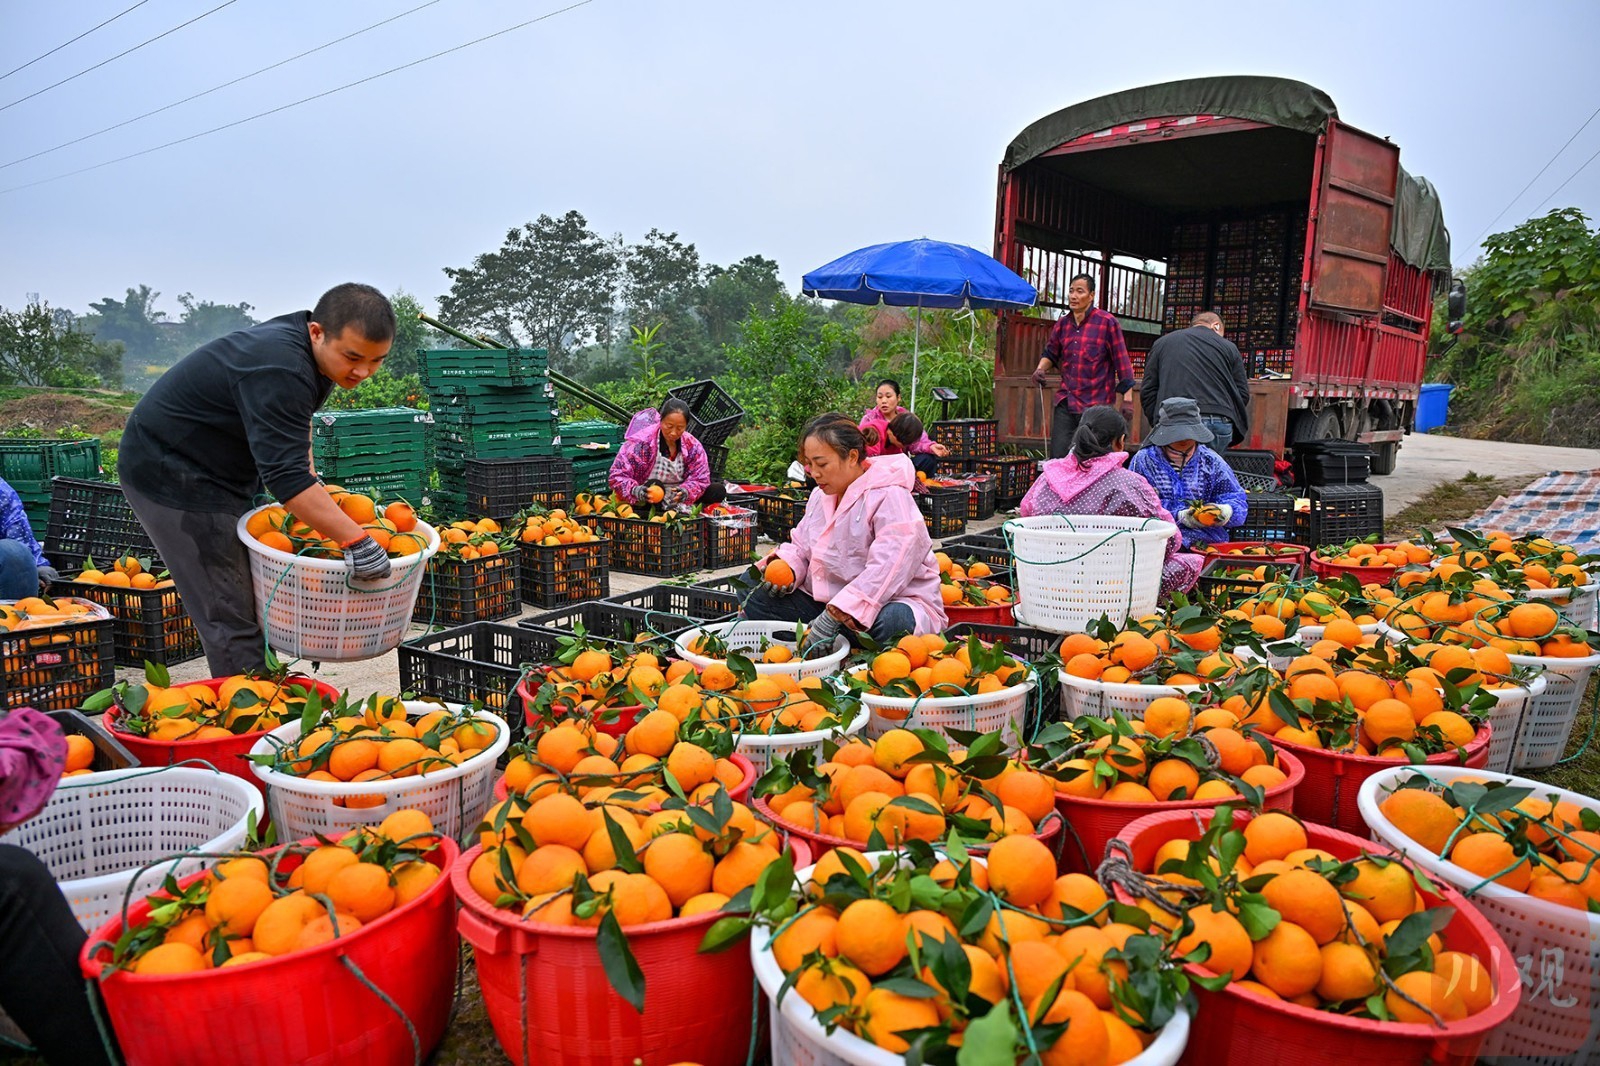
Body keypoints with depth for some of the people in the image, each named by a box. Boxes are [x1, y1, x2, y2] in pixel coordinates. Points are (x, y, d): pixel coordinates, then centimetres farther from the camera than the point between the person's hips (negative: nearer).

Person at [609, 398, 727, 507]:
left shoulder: (692, 446, -4)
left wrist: (686, 492, -31)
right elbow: (618, 475, -20)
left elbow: (700, 479, -7)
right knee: (655, 486, -37)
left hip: (677, 497, 5)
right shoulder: (641, 442, -17)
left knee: (718, 490, -12)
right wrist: (635, 491, -42)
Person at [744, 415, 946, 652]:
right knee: (757, 603, -8)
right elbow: (801, 546, 19)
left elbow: (886, 572, -29)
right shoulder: (820, 495, 12)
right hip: (825, 602, 7)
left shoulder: (889, 497, -17)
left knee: (883, 623, -42)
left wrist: (832, 618, -35)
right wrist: (785, 568, -7)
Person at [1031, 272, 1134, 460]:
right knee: (1057, 456, 0)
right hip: (1066, 402, 4)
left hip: (1096, 405, -4)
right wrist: (1041, 369, 1)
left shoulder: (1107, 322, -5)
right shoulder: (1062, 323, 9)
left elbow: (1121, 360, -5)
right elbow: (1051, 354, 23)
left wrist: (1127, 397, -9)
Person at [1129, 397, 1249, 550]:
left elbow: (1238, 501, 15)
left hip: (1209, 542, 3)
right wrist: (1178, 516, -13)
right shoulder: (1143, 461, 9)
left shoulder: (1212, 461, 18)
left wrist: (1225, 511, -11)